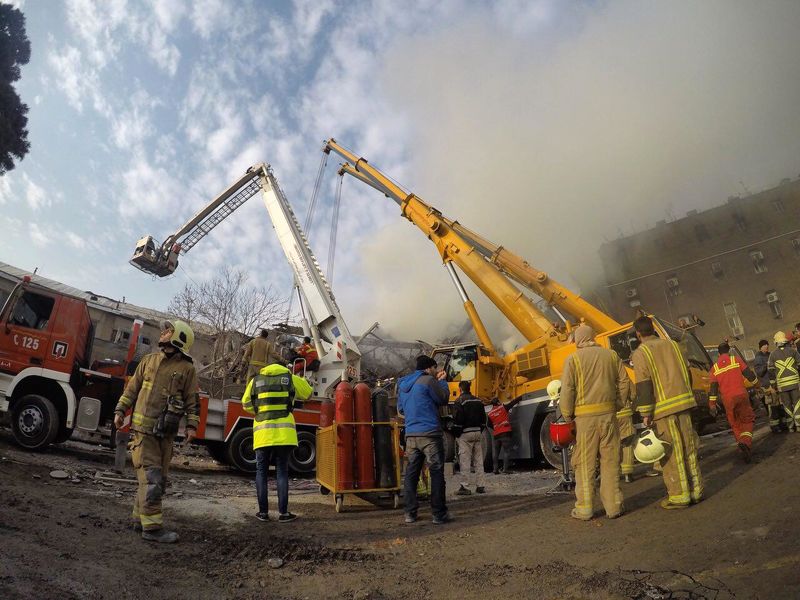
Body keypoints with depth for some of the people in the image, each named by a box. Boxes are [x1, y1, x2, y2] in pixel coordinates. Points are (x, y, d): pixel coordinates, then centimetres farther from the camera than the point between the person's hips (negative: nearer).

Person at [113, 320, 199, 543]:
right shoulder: (149, 360, 9)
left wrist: (192, 425, -7)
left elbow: (193, 400, 1)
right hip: (143, 428, -1)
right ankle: (152, 527, -4)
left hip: (166, 433, 1)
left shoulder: (186, 368, 3)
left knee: (159, 479, 9)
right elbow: (132, 388, 14)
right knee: (150, 477, -6)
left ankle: (139, 518, 24)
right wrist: (120, 410, 6)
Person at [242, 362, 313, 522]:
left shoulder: (256, 380, 12)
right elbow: (308, 393, 20)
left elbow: (246, 404, 17)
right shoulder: (290, 378, 8)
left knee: (261, 471, 12)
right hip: (284, 433, -1)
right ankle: (283, 512, 4)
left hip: (262, 433, 1)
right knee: (282, 471, 6)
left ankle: (263, 512, 10)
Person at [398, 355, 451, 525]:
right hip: (430, 433, -6)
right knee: (436, 473, 1)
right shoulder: (428, 380, -7)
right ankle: (439, 514, 3)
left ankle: (410, 513, 12)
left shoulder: (403, 384, 15)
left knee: (411, 474, 9)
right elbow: (444, 399, 0)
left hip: (411, 435, 6)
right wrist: (441, 381, 14)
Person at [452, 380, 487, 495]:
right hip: (478, 433, 6)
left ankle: (465, 487, -3)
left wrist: (457, 434, -4)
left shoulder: (460, 401, -9)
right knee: (479, 460, 10)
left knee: (465, 461, -3)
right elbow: (483, 418, 15)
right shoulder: (478, 401, 12)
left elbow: (457, 420, -13)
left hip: (465, 434, -6)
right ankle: (480, 486, 13)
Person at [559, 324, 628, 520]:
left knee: (585, 464, 5)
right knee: (610, 461, 12)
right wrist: (618, 405, 16)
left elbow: (567, 390, -10)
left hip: (584, 417, -3)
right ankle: (613, 506, 18)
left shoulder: (573, 359, -5)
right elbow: (624, 381, 7)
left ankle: (584, 508, 11)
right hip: (608, 414, 3)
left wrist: (567, 415, -1)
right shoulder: (611, 355, 8)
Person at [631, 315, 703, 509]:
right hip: (684, 403, 6)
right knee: (689, 449, 13)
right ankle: (695, 491, 21)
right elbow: (686, 373, 17)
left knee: (671, 454, 1)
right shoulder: (672, 345, 13)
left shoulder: (640, 353, -6)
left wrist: (646, 413, -7)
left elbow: (643, 386, -11)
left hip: (664, 408, -6)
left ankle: (678, 496, 7)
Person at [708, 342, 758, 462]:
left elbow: (713, 388, 5)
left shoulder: (714, 368, 8)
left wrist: (712, 405, 7)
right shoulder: (736, 360, 3)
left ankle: (741, 443, 8)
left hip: (727, 399, 1)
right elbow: (749, 374, 3)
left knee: (735, 424, 15)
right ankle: (746, 442, -17)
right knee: (747, 421, 6)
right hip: (741, 394, -1)